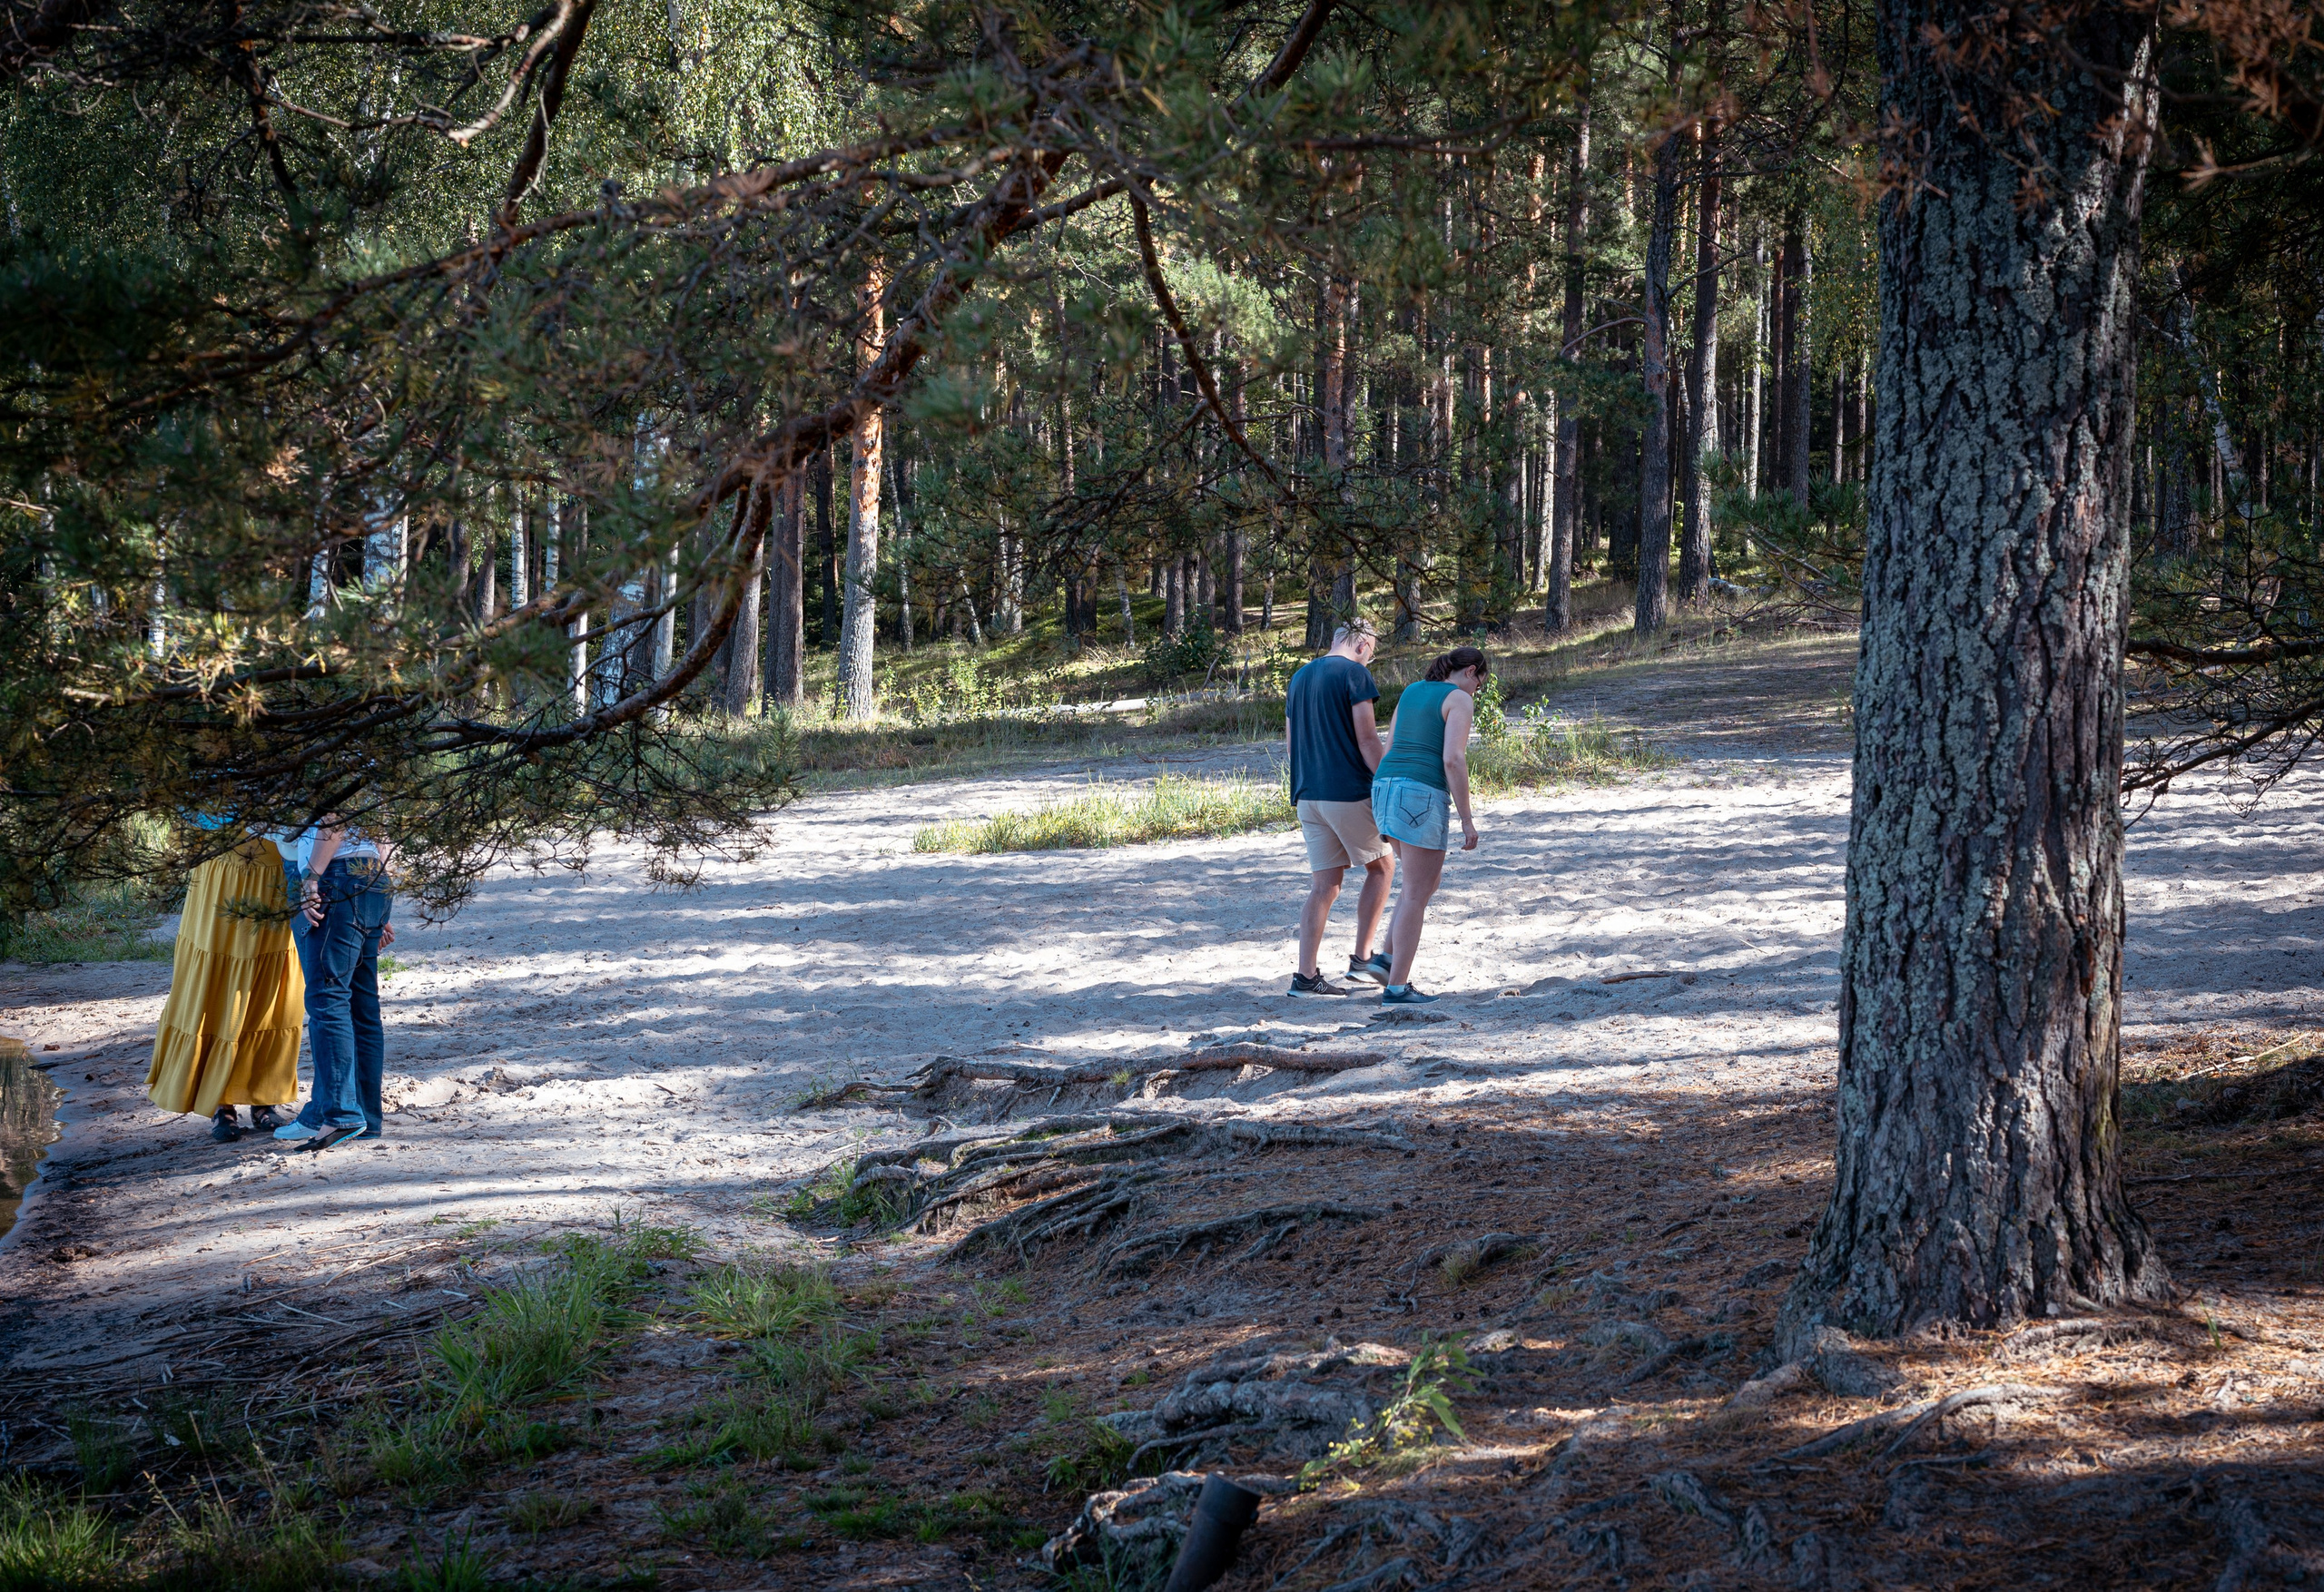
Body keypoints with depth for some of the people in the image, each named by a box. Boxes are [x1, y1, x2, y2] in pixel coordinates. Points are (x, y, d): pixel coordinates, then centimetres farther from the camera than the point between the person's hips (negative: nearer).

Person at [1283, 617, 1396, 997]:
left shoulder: (1299, 677, 15)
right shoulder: (1354, 673, -8)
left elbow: (1290, 742, 19)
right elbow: (1367, 740, -14)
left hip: (1307, 795, 7)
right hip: (1349, 793, -7)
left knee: (1324, 885, 8)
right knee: (1382, 867, 12)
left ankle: (1306, 976, 1)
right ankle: (1363, 958, 7)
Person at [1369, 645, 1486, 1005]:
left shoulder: (1412, 691, 20)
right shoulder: (1460, 701, -3)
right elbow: (1453, 760, -14)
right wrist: (1467, 820, -10)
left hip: (1386, 789, 8)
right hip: (1422, 798, -8)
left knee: (1429, 880, 22)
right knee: (1416, 896, 0)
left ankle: (1389, 958, 14)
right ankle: (1396, 987, 0)